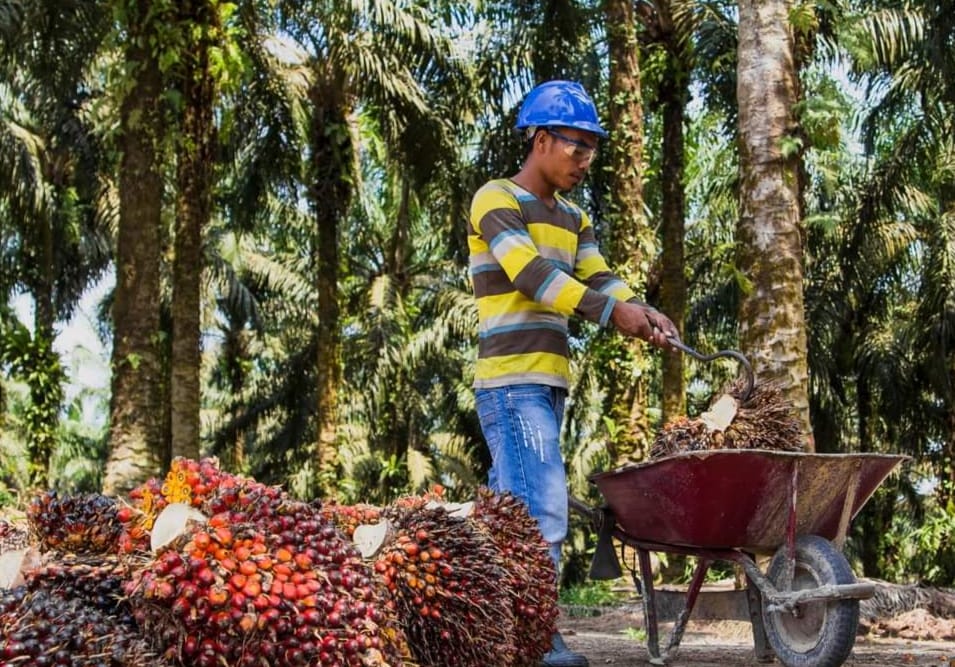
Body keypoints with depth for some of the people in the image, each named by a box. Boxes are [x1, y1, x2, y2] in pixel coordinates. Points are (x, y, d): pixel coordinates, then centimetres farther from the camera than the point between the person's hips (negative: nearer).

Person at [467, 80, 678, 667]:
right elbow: (531, 274, -18)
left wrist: (643, 312, -15)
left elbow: (599, 278, 7)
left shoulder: (573, 218, 19)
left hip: (549, 383, 8)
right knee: (544, 509, -14)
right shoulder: (496, 200, -5)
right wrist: (611, 311, -25)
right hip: (511, 381, -8)